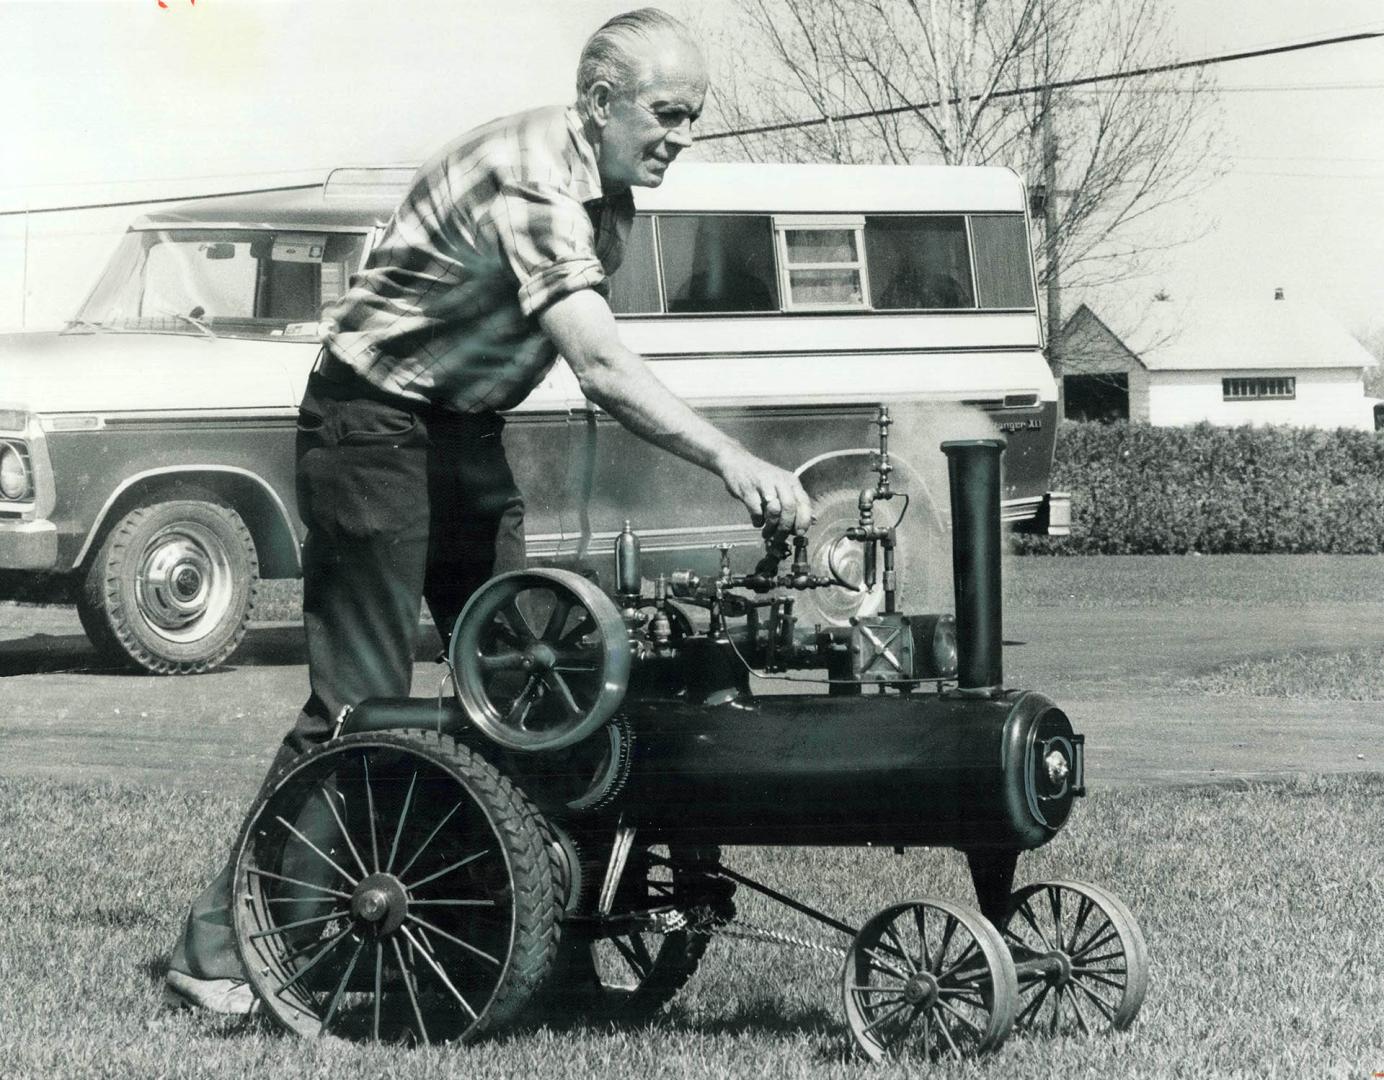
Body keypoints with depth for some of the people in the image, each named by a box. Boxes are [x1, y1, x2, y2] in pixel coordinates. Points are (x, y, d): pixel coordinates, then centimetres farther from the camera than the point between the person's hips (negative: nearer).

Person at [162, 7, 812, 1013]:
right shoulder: (531, 181, -26)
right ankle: (214, 949, -5)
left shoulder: (610, 192, 4)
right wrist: (731, 461, -44)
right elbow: (602, 368, -37)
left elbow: (593, 356, 13)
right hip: (376, 421, -9)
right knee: (360, 701, -11)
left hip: (469, 429, 9)